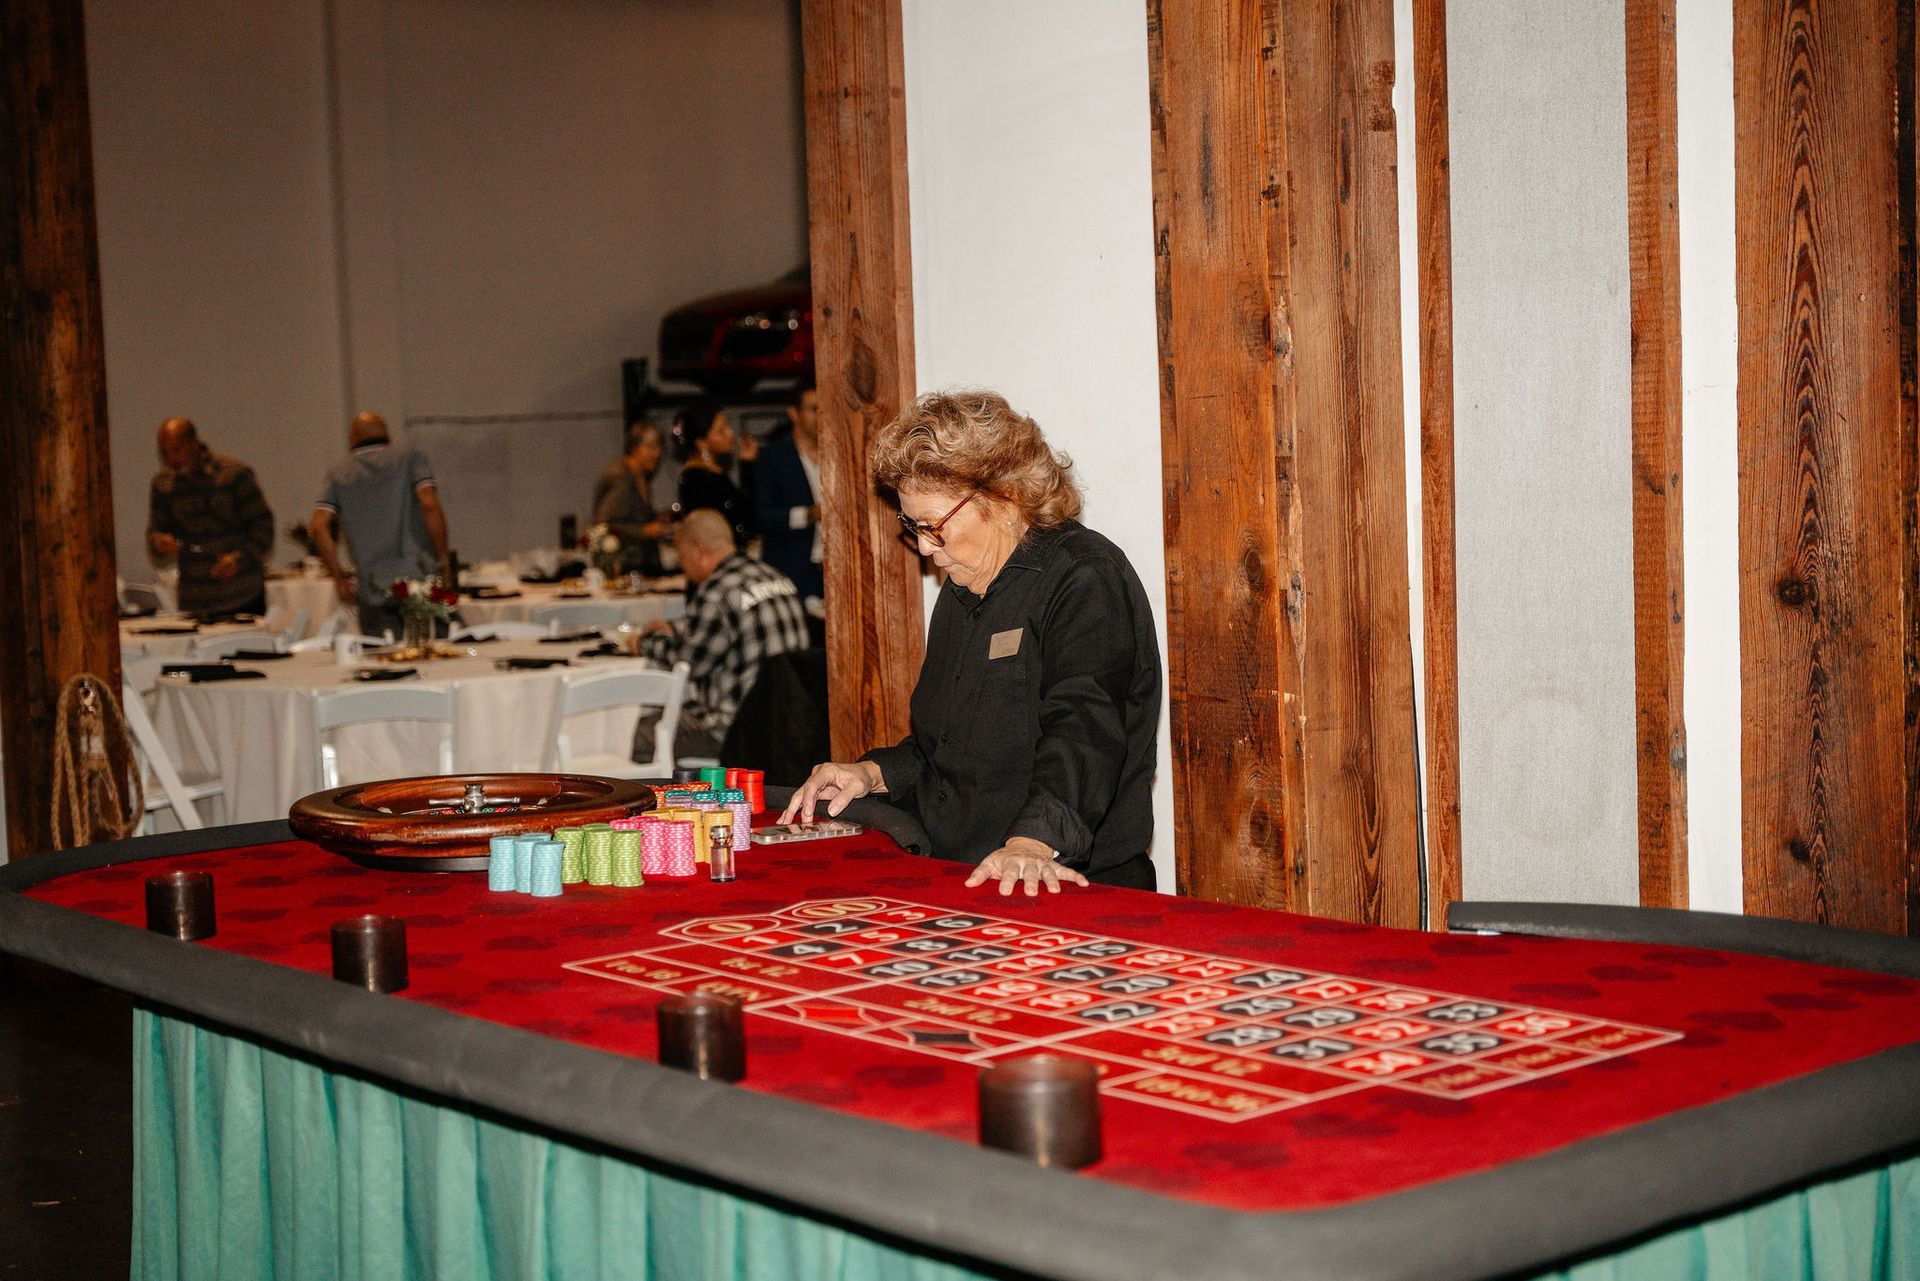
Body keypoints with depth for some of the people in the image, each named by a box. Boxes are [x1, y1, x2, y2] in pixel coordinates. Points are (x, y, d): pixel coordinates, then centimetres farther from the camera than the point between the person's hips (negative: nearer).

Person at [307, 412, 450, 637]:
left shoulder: (339, 473, 12)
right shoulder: (409, 457, 8)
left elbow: (318, 527, 0)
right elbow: (430, 505, -7)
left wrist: (339, 577, 5)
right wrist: (443, 562, -3)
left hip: (373, 591, 1)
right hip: (421, 576, -1)